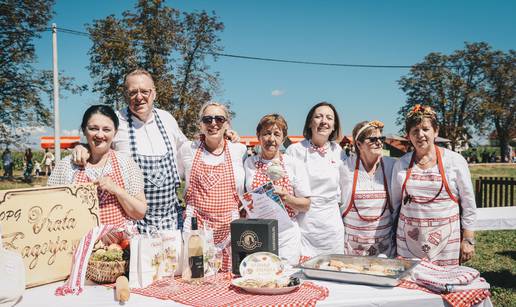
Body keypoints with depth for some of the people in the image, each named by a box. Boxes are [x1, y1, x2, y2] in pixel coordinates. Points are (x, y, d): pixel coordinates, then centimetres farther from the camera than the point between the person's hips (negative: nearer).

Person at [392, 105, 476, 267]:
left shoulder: (455, 161, -2)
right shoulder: (401, 164, 5)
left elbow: (468, 204, 1)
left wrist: (468, 240, -1)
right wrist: (392, 236, 12)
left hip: (445, 240, -2)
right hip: (409, 240, 2)